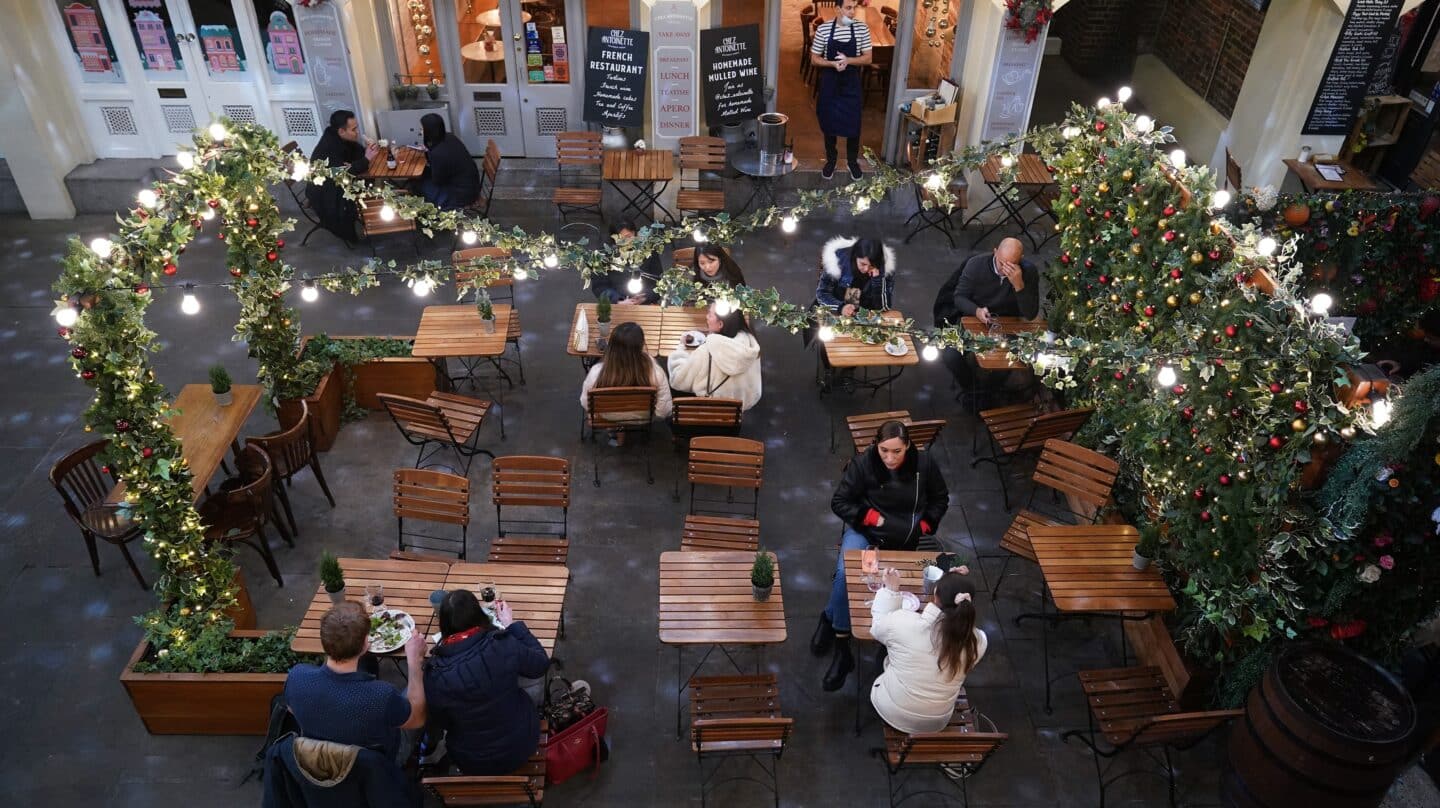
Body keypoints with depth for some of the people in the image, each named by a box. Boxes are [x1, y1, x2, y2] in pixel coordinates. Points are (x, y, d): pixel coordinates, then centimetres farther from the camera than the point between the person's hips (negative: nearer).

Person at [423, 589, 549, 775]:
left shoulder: (435, 674, -24)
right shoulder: (504, 645, -27)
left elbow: (437, 725, -6)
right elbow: (541, 664, -7)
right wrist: (512, 625, 0)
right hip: (521, 747, 0)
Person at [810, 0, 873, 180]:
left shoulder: (862, 29, -7)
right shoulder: (823, 29, -9)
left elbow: (868, 58, -3)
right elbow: (814, 59, -3)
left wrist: (848, 60, -21)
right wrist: (832, 63, -22)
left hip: (852, 85, 0)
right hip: (829, 84, 0)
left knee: (853, 125, 7)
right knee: (829, 123, 11)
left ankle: (852, 160, 27)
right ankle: (831, 159, 30)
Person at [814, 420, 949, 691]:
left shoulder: (924, 463, -12)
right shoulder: (863, 464, -18)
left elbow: (940, 499, 6)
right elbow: (839, 502, -10)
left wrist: (922, 527, -7)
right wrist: (877, 519, -18)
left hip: (904, 538, 2)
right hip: (865, 530, -2)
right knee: (845, 573, -28)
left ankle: (830, 620, 12)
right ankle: (842, 648, -10)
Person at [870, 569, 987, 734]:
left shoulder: (903, 622, -27)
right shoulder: (977, 642, -20)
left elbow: (878, 626, -4)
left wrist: (891, 590, 3)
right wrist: (957, 583, -3)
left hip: (893, 714, -2)